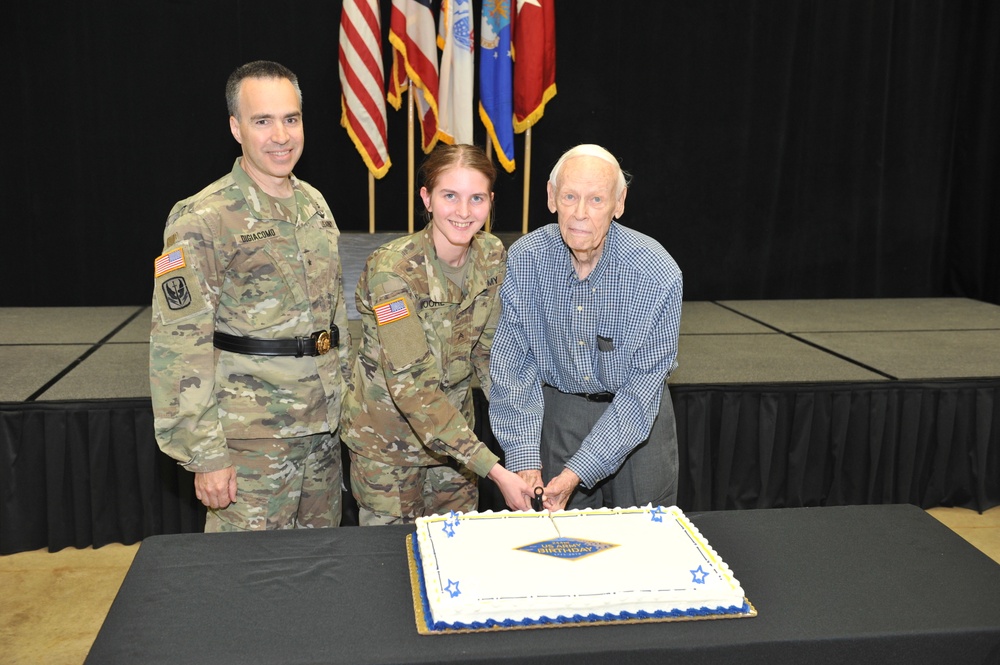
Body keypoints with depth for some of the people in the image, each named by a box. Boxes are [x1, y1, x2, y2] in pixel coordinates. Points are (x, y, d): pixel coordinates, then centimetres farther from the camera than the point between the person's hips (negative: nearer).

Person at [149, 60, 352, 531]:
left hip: (323, 424, 7)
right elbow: (180, 347, -16)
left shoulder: (315, 204, 8)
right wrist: (206, 454, -17)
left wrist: (347, 386, 16)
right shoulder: (201, 220, -14)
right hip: (251, 435, -6)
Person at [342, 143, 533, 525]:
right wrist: (493, 469, -34)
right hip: (389, 440, -5)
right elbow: (411, 384, -30)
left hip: (454, 425, 5)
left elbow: (488, 352, 2)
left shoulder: (492, 256, -8)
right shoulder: (392, 269, -27)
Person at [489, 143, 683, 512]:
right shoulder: (524, 260, -16)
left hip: (638, 415, -1)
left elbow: (644, 386, -20)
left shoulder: (659, 274, -23)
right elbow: (513, 364, -12)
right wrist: (525, 460, -21)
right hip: (557, 408, 1)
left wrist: (578, 471, -24)